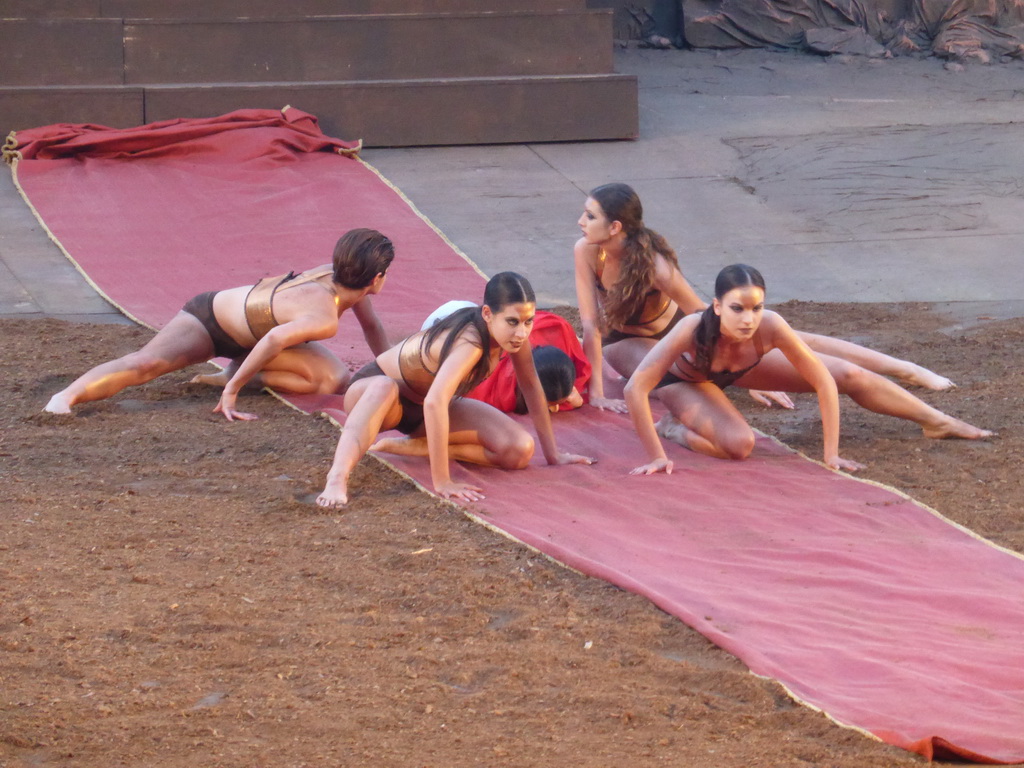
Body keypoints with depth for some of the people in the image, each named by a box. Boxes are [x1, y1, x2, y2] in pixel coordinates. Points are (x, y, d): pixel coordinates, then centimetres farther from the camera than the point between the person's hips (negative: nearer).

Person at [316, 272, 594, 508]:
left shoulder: (514, 332, -17)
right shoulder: (470, 342, -39)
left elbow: (531, 386, -1)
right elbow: (434, 403, -52)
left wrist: (552, 454, 4)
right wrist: (442, 483, -53)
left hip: (425, 410, 7)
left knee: (520, 450, -15)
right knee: (384, 388, -45)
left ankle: (408, 446, -5)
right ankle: (337, 477, -58)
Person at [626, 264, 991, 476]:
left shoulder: (770, 327, -39)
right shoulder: (693, 330, -46)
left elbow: (823, 382, -29)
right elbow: (635, 389, -47)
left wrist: (831, 453, -28)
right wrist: (655, 456, -45)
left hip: (739, 367, 3)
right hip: (684, 380, -3)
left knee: (850, 375, 3)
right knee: (738, 444, -33)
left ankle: (937, 421, 22)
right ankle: (673, 428, -2)